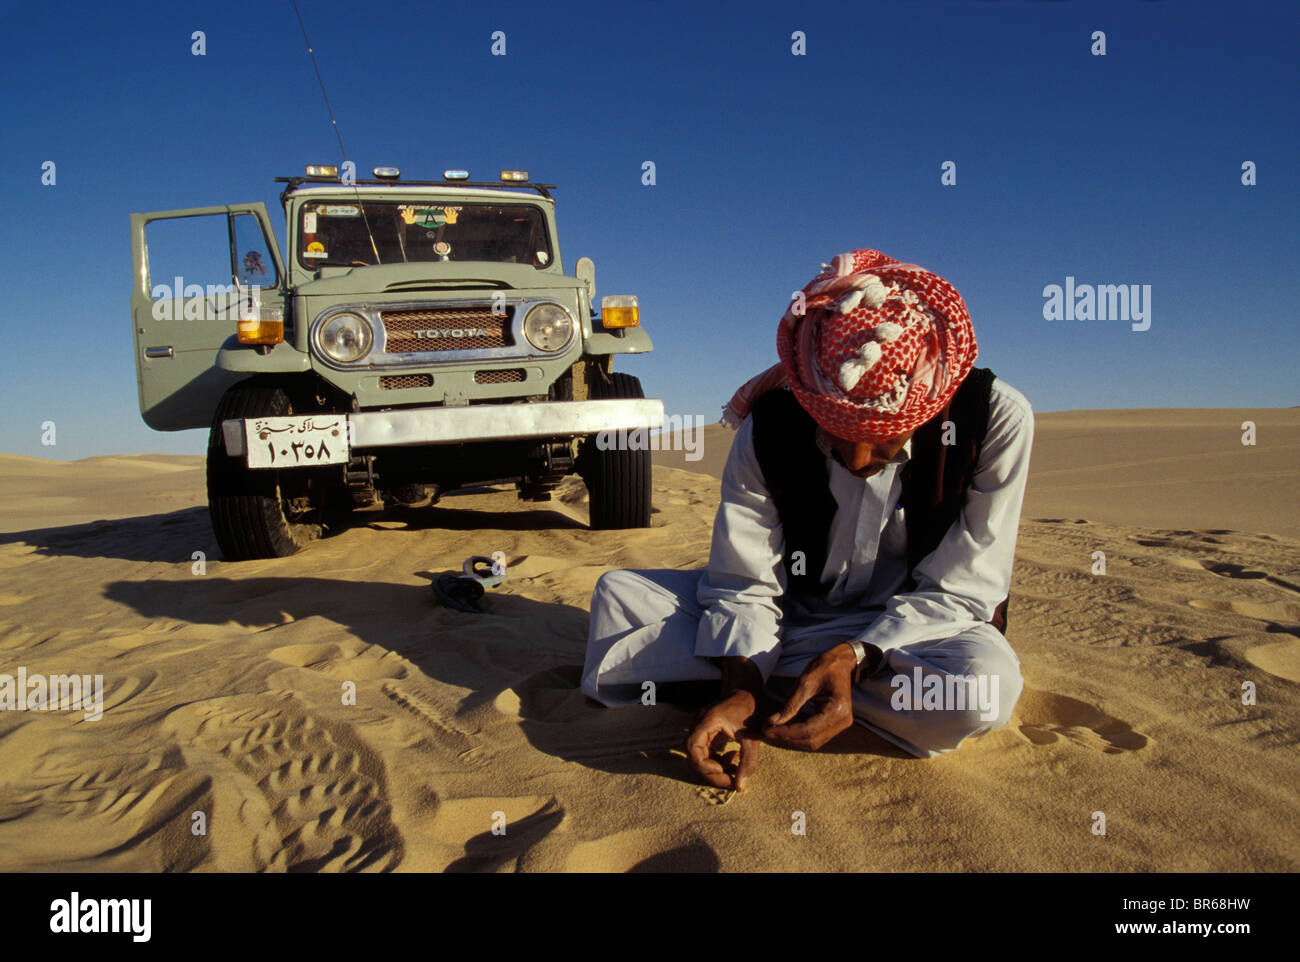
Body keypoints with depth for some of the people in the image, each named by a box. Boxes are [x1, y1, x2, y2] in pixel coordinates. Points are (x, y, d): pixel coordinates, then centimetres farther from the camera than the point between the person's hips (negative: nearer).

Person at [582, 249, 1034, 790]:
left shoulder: (995, 419, -22)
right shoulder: (769, 431, -19)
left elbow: (957, 590, -19)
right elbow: (743, 585, -15)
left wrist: (852, 658, -36)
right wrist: (738, 691, -35)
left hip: (914, 626, 0)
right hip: (792, 607, 1)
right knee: (619, 593, -12)